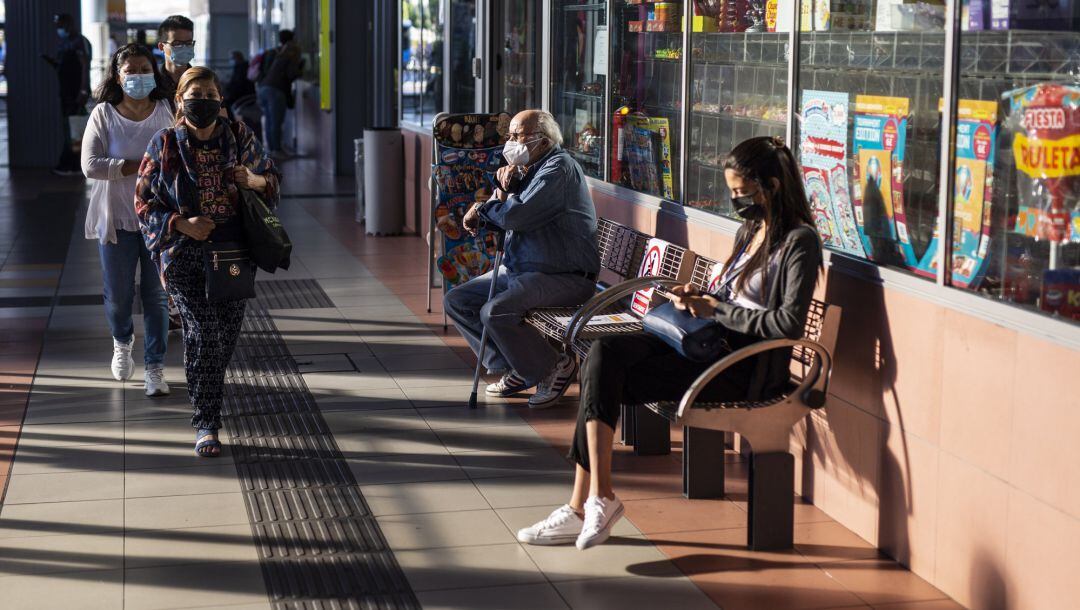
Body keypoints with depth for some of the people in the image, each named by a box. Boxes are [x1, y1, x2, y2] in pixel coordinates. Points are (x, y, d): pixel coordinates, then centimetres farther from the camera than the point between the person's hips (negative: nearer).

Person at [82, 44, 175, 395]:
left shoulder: (167, 113, -2)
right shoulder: (103, 115, -4)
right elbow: (90, 165, -14)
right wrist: (139, 165, -21)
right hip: (116, 219, 0)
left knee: (157, 296, 3)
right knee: (118, 296, 10)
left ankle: (155, 367, 13)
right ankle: (122, 341, 41)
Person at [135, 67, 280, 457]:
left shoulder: (240, 138, 5)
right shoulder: (164, 146, 0)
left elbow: (272, 177, 15)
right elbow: (144, 202, 3)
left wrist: (255, 181, -10)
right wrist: (182, 224, -14)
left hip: (234, 251, 3)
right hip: (184, 254, -3)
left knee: (227, 334, 7)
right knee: (204, 335, -12)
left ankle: (208, 398, 35)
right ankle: (205, 425, -2)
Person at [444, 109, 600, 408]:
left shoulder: (559, 168, -16)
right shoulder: (526, 169, 15)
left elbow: (516, 217, -26)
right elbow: (500, 221, 14)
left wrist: (482, 208, -6)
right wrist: (503, 189, -6)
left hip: (563, 277, -10)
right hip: (518, 270, 10)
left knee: (495, 312, -30)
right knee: (456, 301, 5)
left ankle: (554, 368, -9)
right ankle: (517, 369, 6)